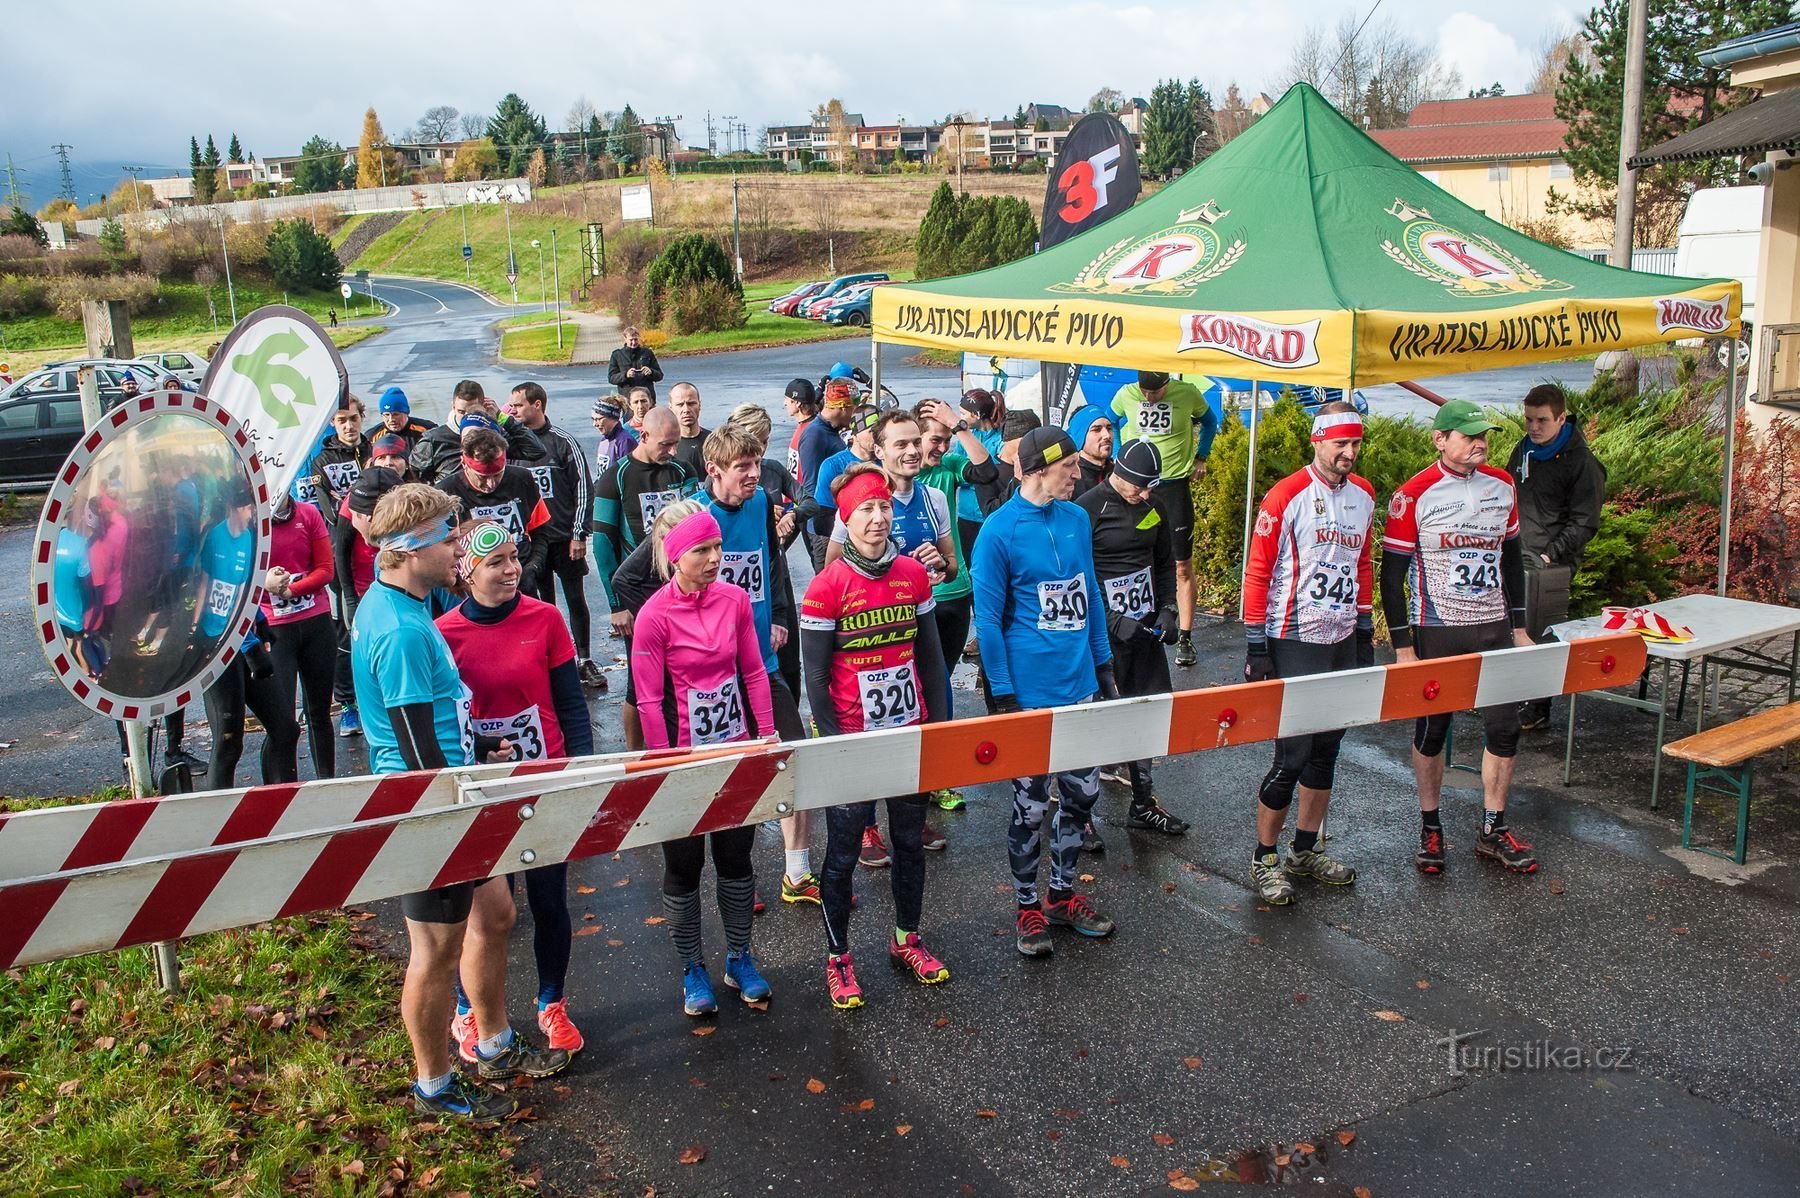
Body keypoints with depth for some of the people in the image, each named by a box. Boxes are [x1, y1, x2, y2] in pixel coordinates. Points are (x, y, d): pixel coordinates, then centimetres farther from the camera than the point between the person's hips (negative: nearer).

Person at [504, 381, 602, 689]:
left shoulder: (563, 442, -5)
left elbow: (583, 488, -4)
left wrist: (579, 535, -7)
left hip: (565, 539, -2)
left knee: (576, 600, 4)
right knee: (543, 601, 9)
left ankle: (585, 661, 14)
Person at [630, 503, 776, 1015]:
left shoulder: (735, 599, -4)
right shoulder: (654, 616, -16)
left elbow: (754, 673, 4)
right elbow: (649, 701, -12)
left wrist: (767, 736, 1)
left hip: (735, 752, 4)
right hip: (684, 757, -4)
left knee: (736, 857, 15)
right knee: (684, 865, 10)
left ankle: (740, 959, 33)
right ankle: (693, 970, 28)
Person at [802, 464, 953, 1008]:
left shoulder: (913, 574, 0)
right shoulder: (827, 587, -13)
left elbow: (929, 656, 8)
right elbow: (815, 677, -10)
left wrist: (939, 723, 6)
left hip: (911, 735, 5)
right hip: (854, 740, -4)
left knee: (911, 841, 18)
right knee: (844, 853, 8)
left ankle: (905, 938, 37)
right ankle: (837, 957, 25)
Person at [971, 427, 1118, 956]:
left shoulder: (1076, 519, 4)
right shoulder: (999, 531, -14)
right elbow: (987, 618, -13)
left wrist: (1104, 665, 12)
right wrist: (1003, 695, -13)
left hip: (1079, 684, 6)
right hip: (1031, 693, -6)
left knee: (1082, 791, 14)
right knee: (1031, 805, 6)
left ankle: (1063, 893, 33)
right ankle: (1028, 907, 24)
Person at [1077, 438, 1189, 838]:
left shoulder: (1151, 508, 8)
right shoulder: (1087, 509, -13)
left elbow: (1166, 563, 19)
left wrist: (1167, 610, 5)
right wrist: (1112, 621, -19)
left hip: (1145, 629, 7)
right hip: (1103, 632, -7)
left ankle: (1143, 805, 28)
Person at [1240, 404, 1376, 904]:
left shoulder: (1364, 495, 8)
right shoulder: (1286, 497, -12)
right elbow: (1257, 572, -12)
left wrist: (1365, 629, 16)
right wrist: (1256, 646, -13)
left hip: (1343, 642, 7)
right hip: (1294, 644, -7)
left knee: (1326, 750, 14)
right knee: (1292, 755, -4)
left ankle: (1306, 851, 28)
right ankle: (1264, 859, 12)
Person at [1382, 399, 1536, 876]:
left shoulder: (1503, 486, 4)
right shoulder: (1414, 495, -12)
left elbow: (1511, 558, 15)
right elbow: (1392, 574, -9)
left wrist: (1519, 628, 13)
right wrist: (1404, 648, -11)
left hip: (1493, 629, 4)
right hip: (1436, 632, -4)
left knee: (1506, 728, 4)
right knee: (1431, 730, 7)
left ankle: (1493, 831, 20)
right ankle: (1430, 828, 22)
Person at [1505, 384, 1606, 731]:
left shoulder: (1581, 462, -8)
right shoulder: (1524, 449, 13)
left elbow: (1584, 523, -9)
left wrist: (1550, 553, -16)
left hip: (1550, 566, -6)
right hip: (1512, 559, 7)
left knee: (1540, 637, -2)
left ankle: (1537, 710, 9)